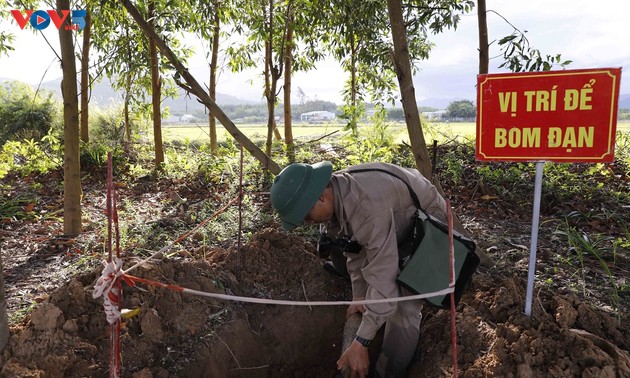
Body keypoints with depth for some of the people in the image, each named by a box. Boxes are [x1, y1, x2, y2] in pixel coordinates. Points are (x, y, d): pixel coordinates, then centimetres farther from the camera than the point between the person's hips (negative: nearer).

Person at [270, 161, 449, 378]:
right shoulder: (335, 195, -14)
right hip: (397, 220, 9)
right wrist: (359, 296, 4)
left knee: (404, 306, -18)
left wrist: (360, 343, -36)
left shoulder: (369, 207, -42)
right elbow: (355, 247, -1)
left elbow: (383, 275, -40)